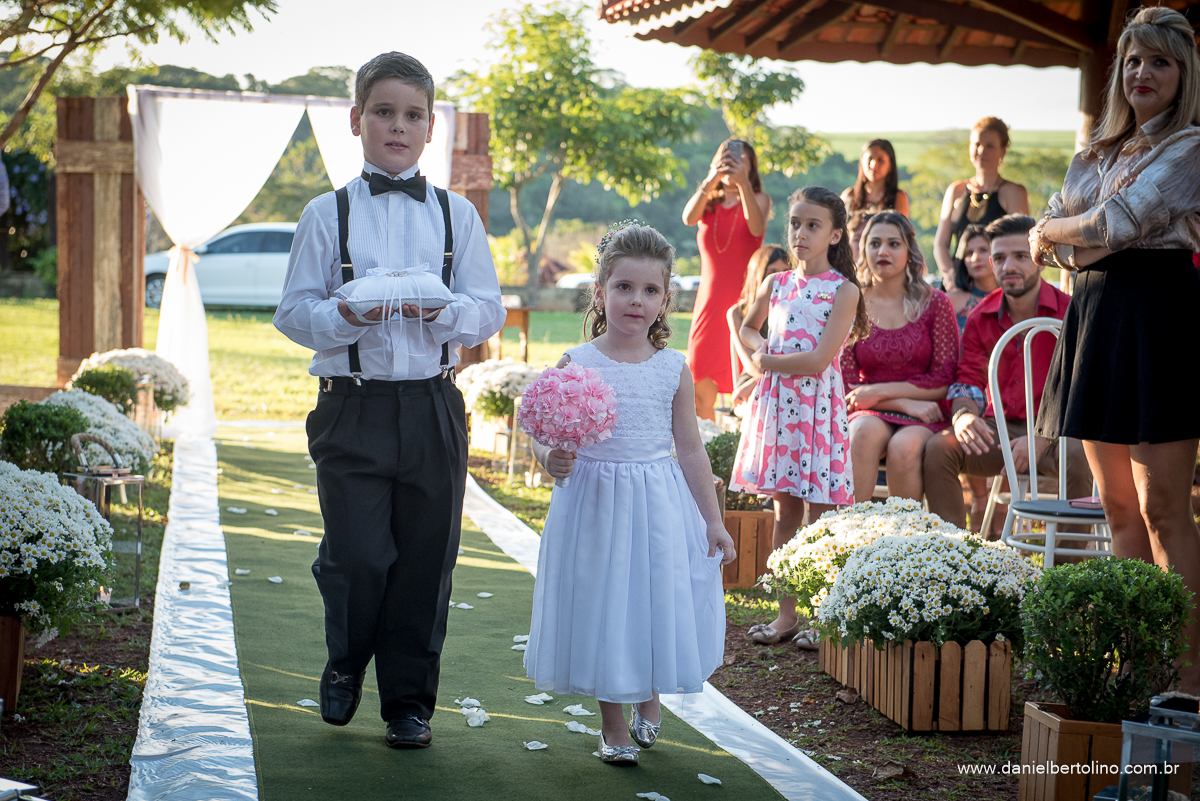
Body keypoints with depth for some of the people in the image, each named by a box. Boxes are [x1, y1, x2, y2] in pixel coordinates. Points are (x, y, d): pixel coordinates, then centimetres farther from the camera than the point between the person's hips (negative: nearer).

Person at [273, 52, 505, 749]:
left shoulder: (457, 215, 9)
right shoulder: (328, 214, 5)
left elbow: (488, 313, 5)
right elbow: (294, 312, 1)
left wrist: (440, 310, -15)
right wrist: (346, 314, -18)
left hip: (432, 405, 2)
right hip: (352, 405, -1)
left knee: (426, 558, 4)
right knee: (357, 556, -5)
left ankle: (410, 700, 21)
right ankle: (346, 664, 26)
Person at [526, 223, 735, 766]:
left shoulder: (673, 369, -1)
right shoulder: (575, 364, -6)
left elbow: (691, 451, 4)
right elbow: (546, 436, -2)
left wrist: (713, 522, 5)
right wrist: (550, 458, -26)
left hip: (659, 504, 1)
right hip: (594, 502, -1)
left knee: (658, 601, 9)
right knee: (602, 608, 7)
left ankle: (649, 701, 40)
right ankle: (613, 725, 25)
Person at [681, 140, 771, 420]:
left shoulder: (758, 200, 6)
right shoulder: (709, 203, 12)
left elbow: (757, 228, -18)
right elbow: (689, 218, -12)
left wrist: (743, 183, -30)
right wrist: (711, 181, -27)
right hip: (710, 299, 3)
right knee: (700, 387, 0)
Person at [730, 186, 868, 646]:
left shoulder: (843, 290, -7)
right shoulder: (776, 284, 9)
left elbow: (819, 359, -15)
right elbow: (747, 326, 28)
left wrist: (767, 363, -5)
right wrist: (759, 350, 6)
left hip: (817, 408, -5)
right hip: (775, 405, 5)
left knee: (819, 518, -2)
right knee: (784, 513, 10)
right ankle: (786, 614, 17)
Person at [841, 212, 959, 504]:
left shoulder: (934, 303, 4)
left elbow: (946, 380, -1)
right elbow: (846, 386, 2)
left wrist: (880, 391, -11)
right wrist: (907, 402, -11)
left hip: (925, 417, -1)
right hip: (871, 414, 1)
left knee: (904, 446, -34)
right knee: (866, 432, -34)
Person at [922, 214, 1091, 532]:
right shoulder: (981, 316, 9)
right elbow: (969, 379, 8)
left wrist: (1041, 439, -28)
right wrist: (963, 415, -18)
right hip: (999, 427, 4)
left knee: (1079, 454, -37)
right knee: (938, 448, -22)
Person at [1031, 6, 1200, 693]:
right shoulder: (1099, 151, 19)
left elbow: (1115, 225, -13)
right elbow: (1058, 244, 12)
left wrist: (1051, 232, 3)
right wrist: (1060, 241, -9)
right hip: (1096, 314, 8)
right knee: (1119, 507, 8)